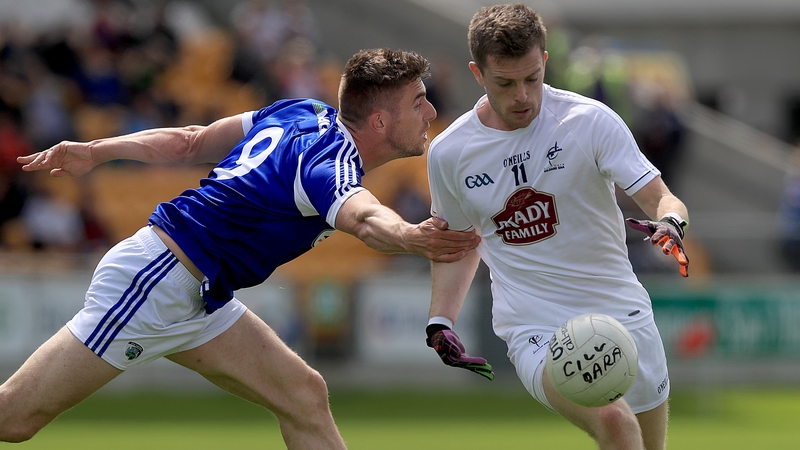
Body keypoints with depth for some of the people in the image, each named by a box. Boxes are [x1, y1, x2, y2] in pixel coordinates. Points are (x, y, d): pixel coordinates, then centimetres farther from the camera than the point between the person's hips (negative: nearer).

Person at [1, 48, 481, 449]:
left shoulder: (304, 112, 6)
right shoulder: (328, 161, -22)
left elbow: (190, 142, 14)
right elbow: (363, 217, -46)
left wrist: (96, 151, 21)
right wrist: (410, 238, -67)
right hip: (155, 283, -10)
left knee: (304, 396, 0)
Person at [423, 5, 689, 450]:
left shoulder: (591, 120, -8)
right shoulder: (449, 154, -2)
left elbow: (662, 199, -9)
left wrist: (670, 222, -32)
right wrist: (440, 322, 4)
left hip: (624, 314, 2)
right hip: (534, 330, -2)